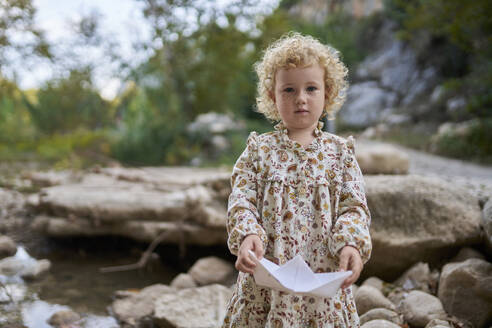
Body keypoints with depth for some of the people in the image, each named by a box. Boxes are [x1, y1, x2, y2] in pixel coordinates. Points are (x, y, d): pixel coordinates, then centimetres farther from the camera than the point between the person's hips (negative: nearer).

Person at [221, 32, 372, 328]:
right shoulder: (259, 149, 2)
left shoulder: (339, 151, 5)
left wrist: (352, 244, -19)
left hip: (325, 275, 1)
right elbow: (241, 201, -5)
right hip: (267, 276, 0)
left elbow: (355, 207, 0)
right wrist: (247, 235, -25)